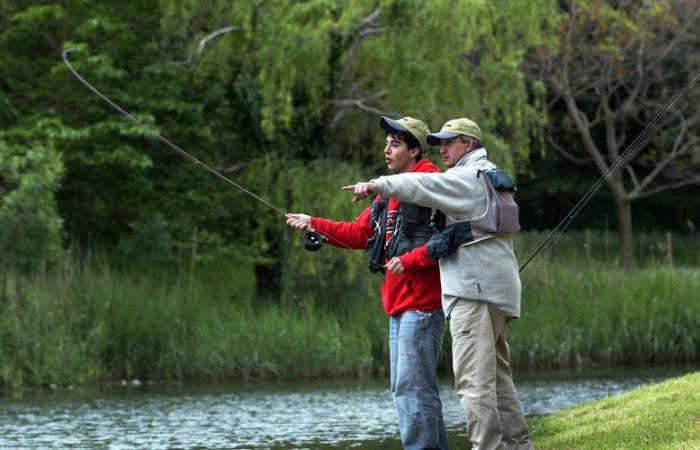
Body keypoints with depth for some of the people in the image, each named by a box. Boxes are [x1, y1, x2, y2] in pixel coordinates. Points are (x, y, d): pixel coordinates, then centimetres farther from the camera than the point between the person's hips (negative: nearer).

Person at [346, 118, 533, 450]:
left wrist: (378, 185, -32)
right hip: (497, 290, 11)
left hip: (475, 288, -11)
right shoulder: (491, 179, 25)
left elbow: (425, 186, -22)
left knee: (473, 379, -14)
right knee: (497, 376, 15)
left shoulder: (471, 177, -7)